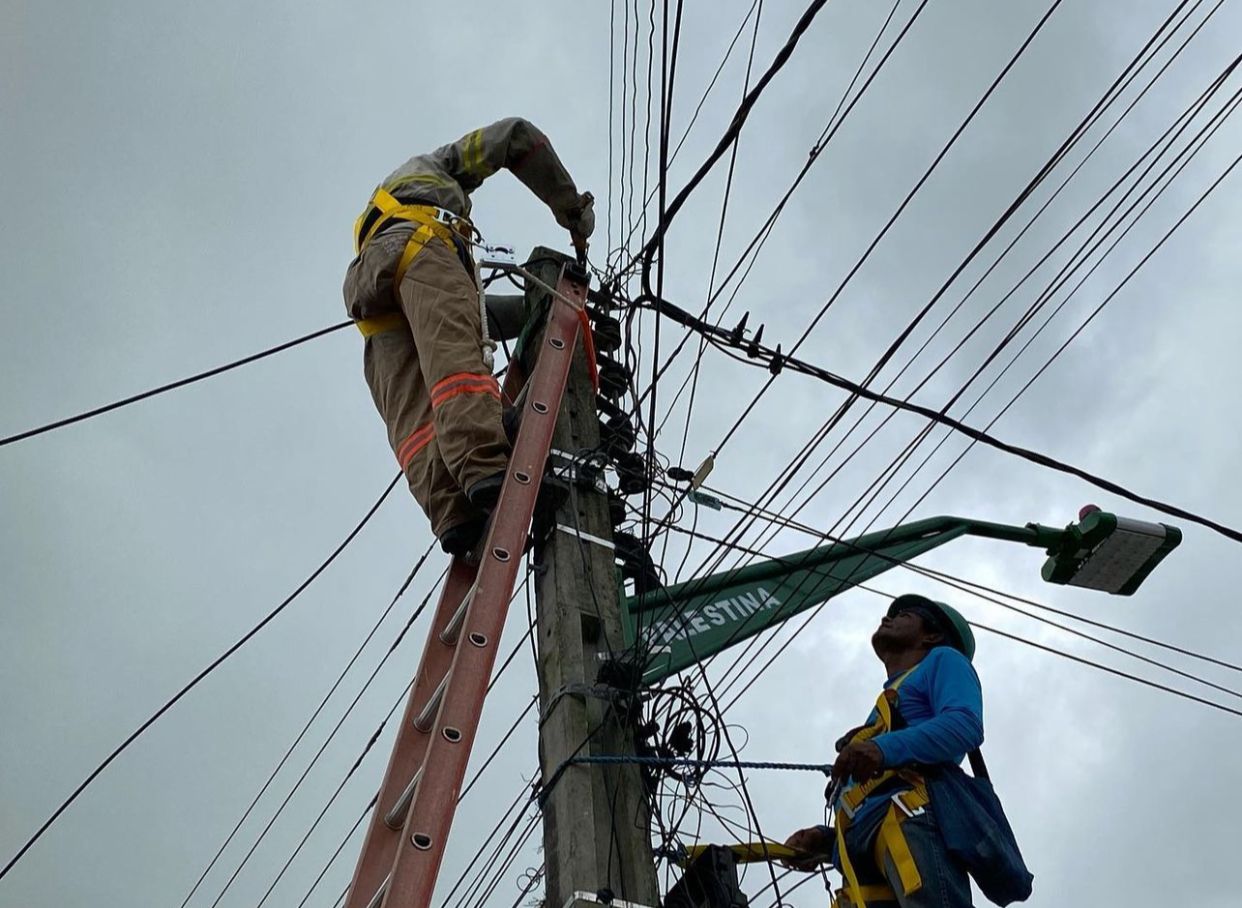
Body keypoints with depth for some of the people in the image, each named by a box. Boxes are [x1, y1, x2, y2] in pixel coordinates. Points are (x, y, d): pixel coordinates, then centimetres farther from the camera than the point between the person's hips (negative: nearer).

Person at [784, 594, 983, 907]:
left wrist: (885, 748, -16)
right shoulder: (882, 709, 43)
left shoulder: (942, 660, 23)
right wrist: (824, 838, 16)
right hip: (862, 841, 7)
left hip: (910, 816, -6)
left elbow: (965, 725, -1)